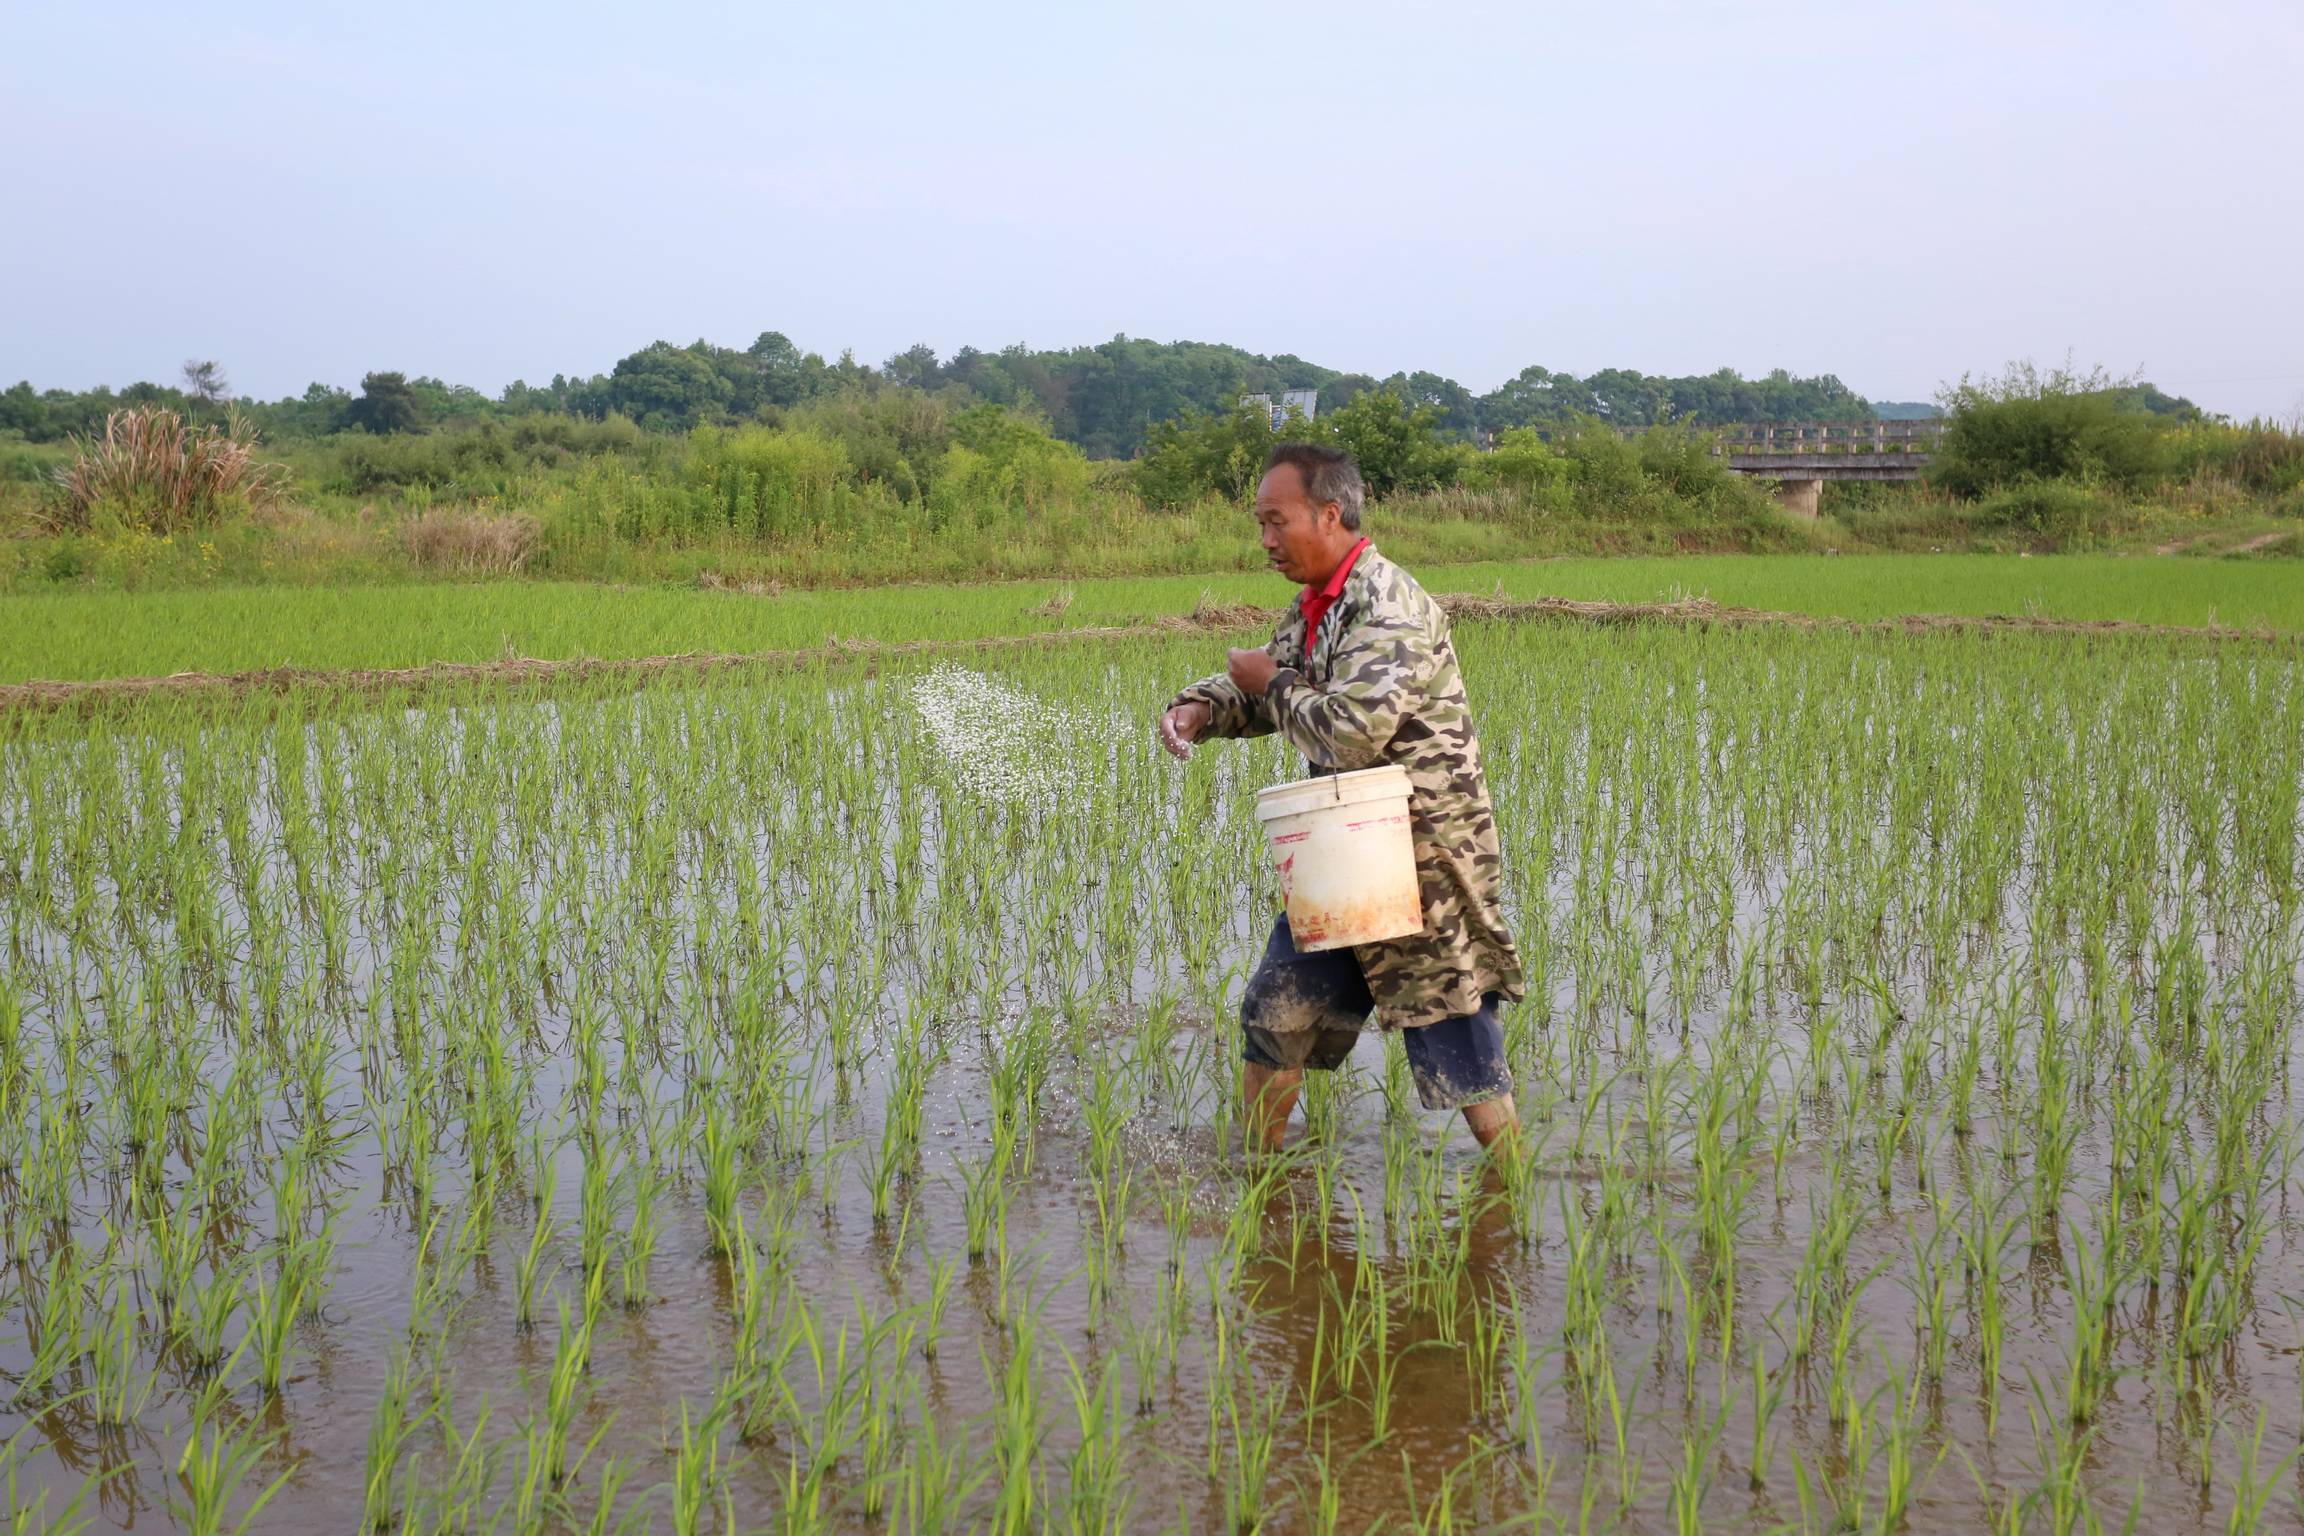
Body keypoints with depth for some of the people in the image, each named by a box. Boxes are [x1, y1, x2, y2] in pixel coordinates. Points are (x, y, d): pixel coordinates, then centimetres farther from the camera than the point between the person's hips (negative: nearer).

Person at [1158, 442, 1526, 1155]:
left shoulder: (1389, 607, -20)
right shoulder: (1311, 609, 10)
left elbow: (1350, 731, -30)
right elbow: (1257, 690, 22)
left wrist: (1273, 684, -13)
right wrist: (1198, 707, 0)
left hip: (1426, 866, -9)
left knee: (1456, 1050, -1)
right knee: (1272, 1015, 12)